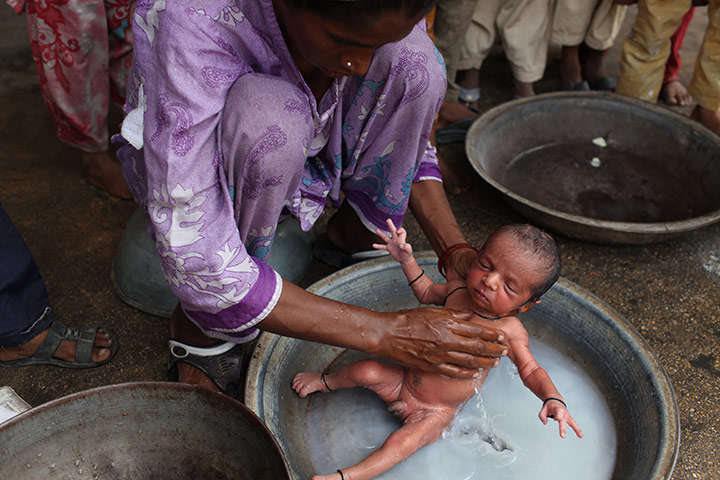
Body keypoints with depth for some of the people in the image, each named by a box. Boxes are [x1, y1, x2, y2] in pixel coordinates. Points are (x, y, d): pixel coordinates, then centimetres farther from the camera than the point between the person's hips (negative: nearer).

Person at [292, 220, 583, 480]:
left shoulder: (508, 331, -23)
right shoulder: (457, 290, -11)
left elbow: (530, 370, -12)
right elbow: (426, 292, 10)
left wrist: (553, 398, -32)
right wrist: (406, 259, -1)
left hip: (437, 412, -4)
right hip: (405, 382, 4)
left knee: (402, 442, -27)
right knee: (366, 370, -11)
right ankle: (326, 381, 21)